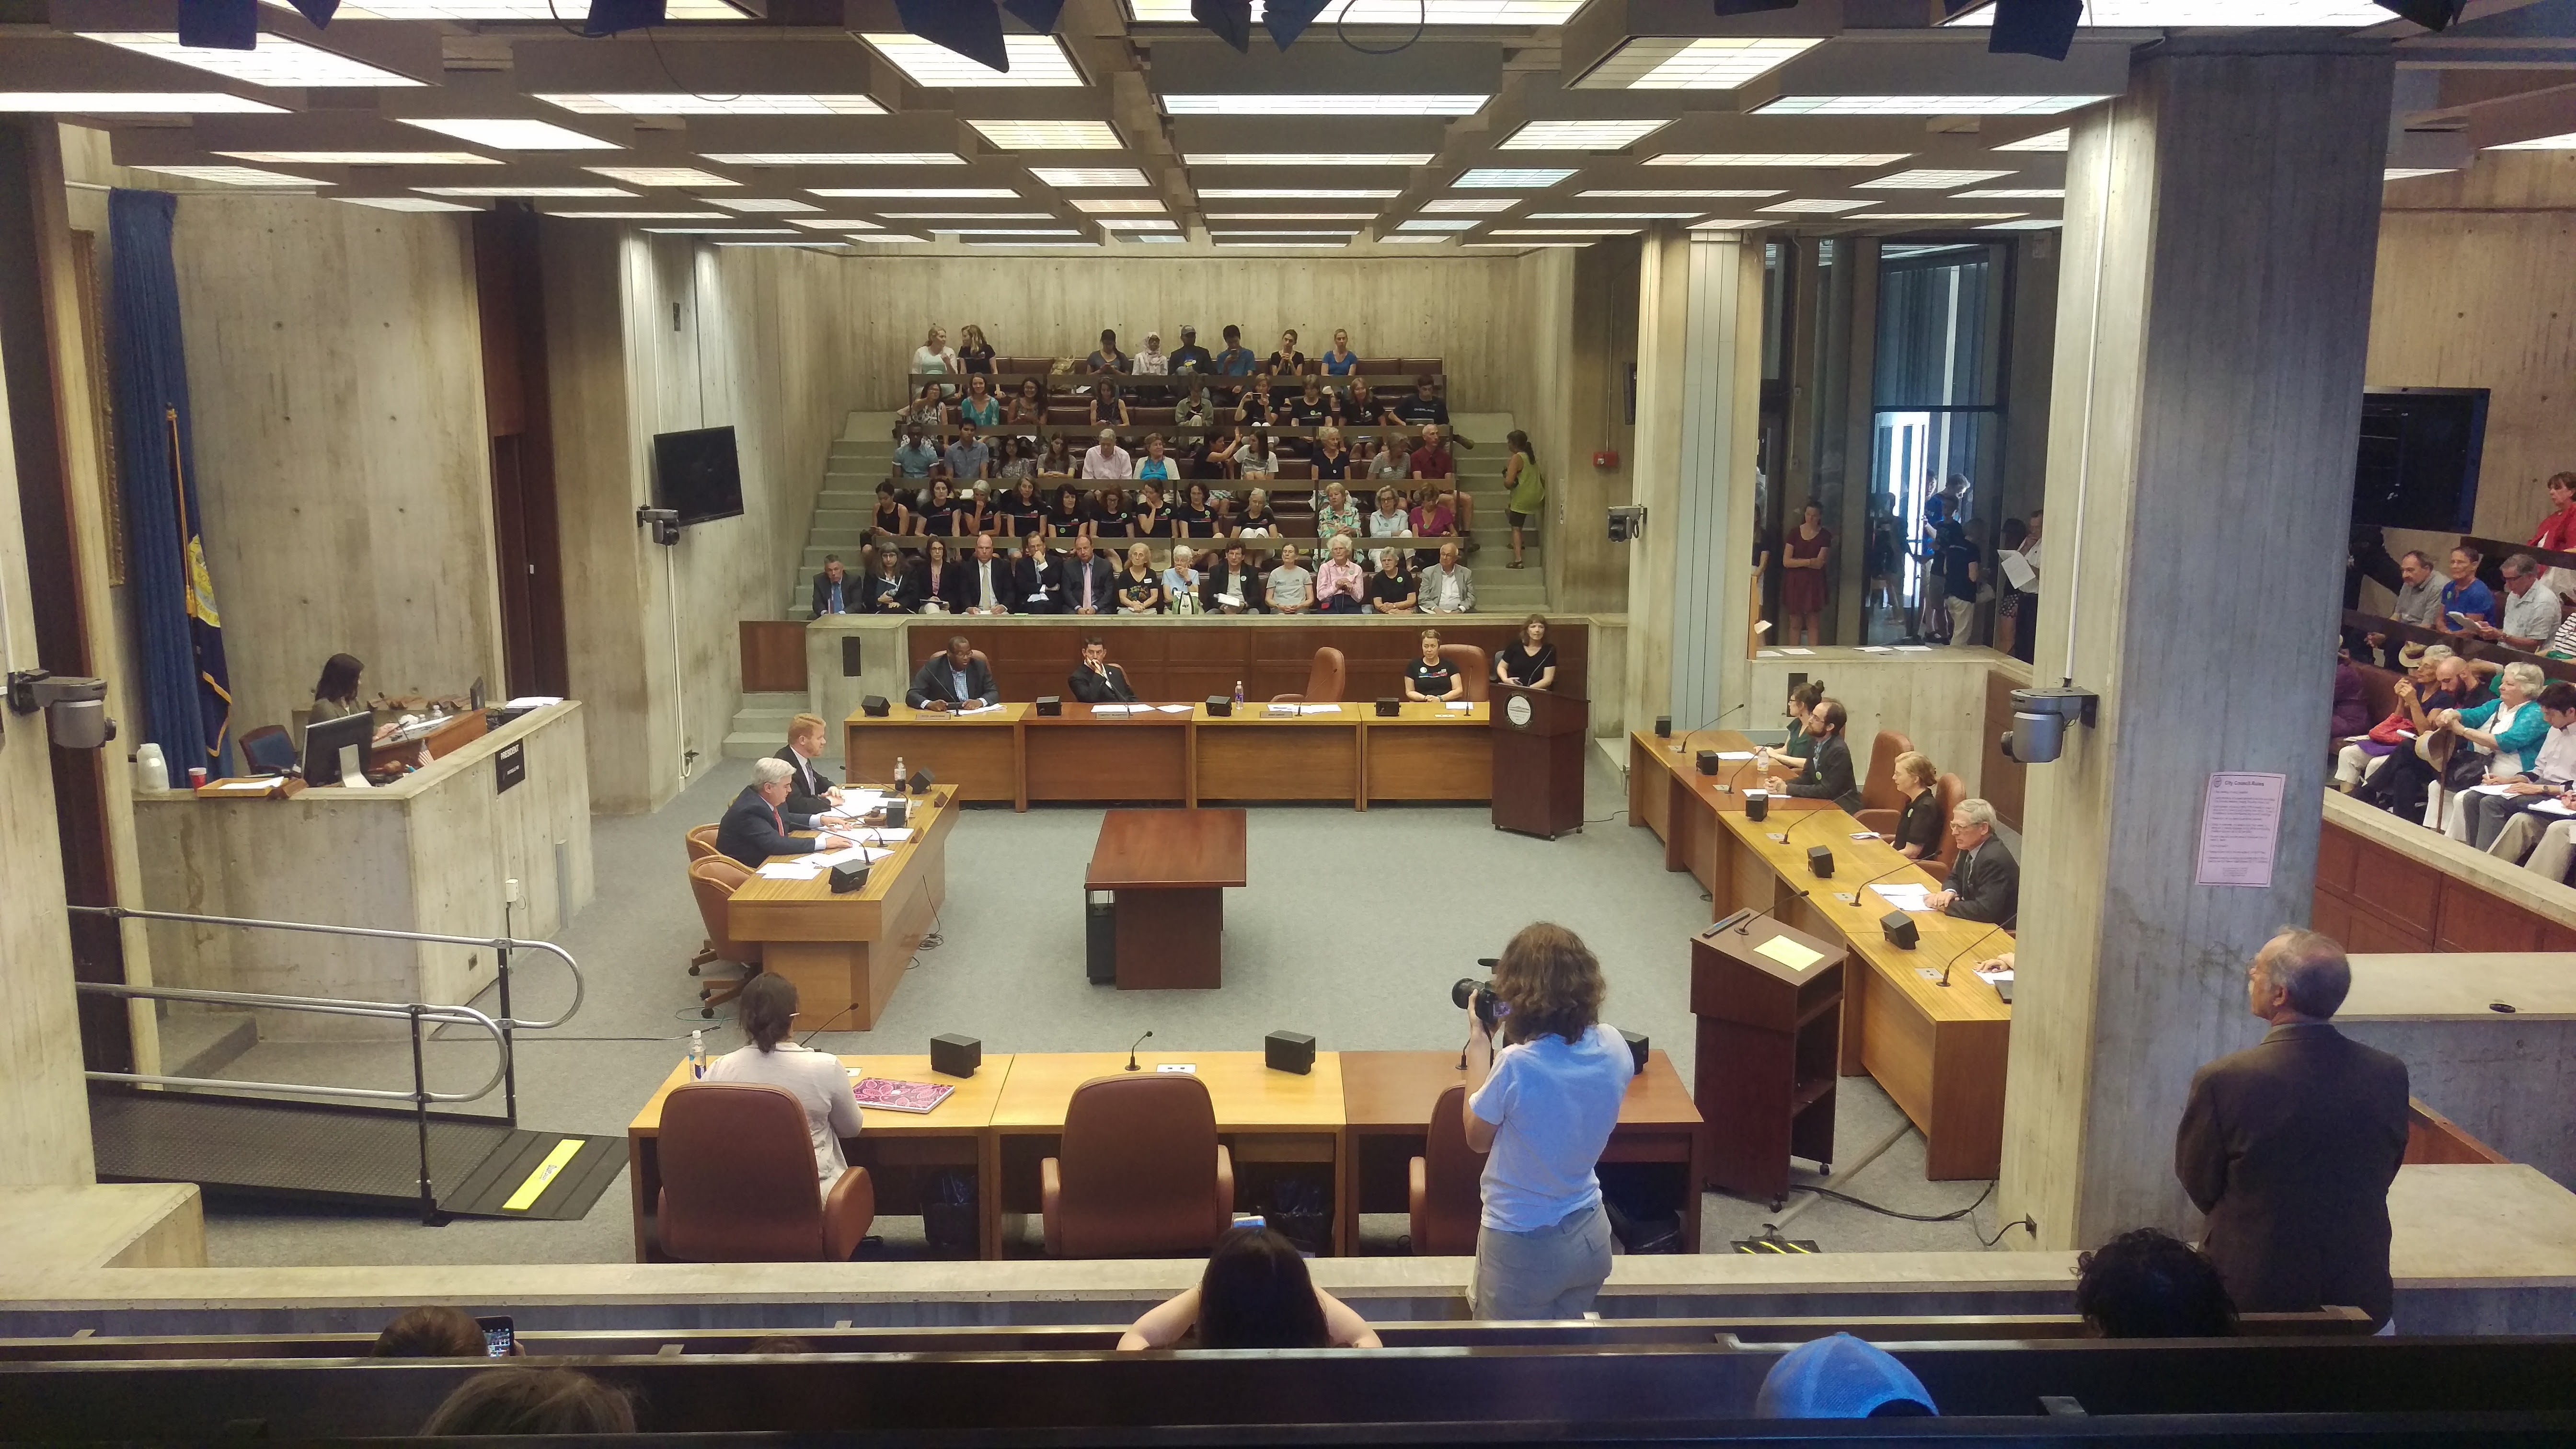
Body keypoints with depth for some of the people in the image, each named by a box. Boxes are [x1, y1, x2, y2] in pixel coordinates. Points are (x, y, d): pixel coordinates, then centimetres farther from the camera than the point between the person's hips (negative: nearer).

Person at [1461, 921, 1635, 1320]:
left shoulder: (1517, 1065, -26)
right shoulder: (1614, 1047, -9)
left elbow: (1477, 1137, -7)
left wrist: (1479, 1041, -5)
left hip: (1524, 1248, -6)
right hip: (1591, 1235, 6)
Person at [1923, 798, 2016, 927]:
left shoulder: (1994, 860, -25)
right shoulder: (1970, 847, 0)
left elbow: (1985, 910, -30)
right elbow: (1955, 879, 14)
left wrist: (1944, 906, -21)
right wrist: (1949, 892, -8)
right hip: (1977, 923, 7)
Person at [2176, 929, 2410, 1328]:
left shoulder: (2223, 1081, -22)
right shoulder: (2390, 1075, -10)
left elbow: (2199, 1186, -7)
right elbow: (2384, 1174, 5)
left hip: (2251, 1295, -3)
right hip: (2359, 1294, 4)